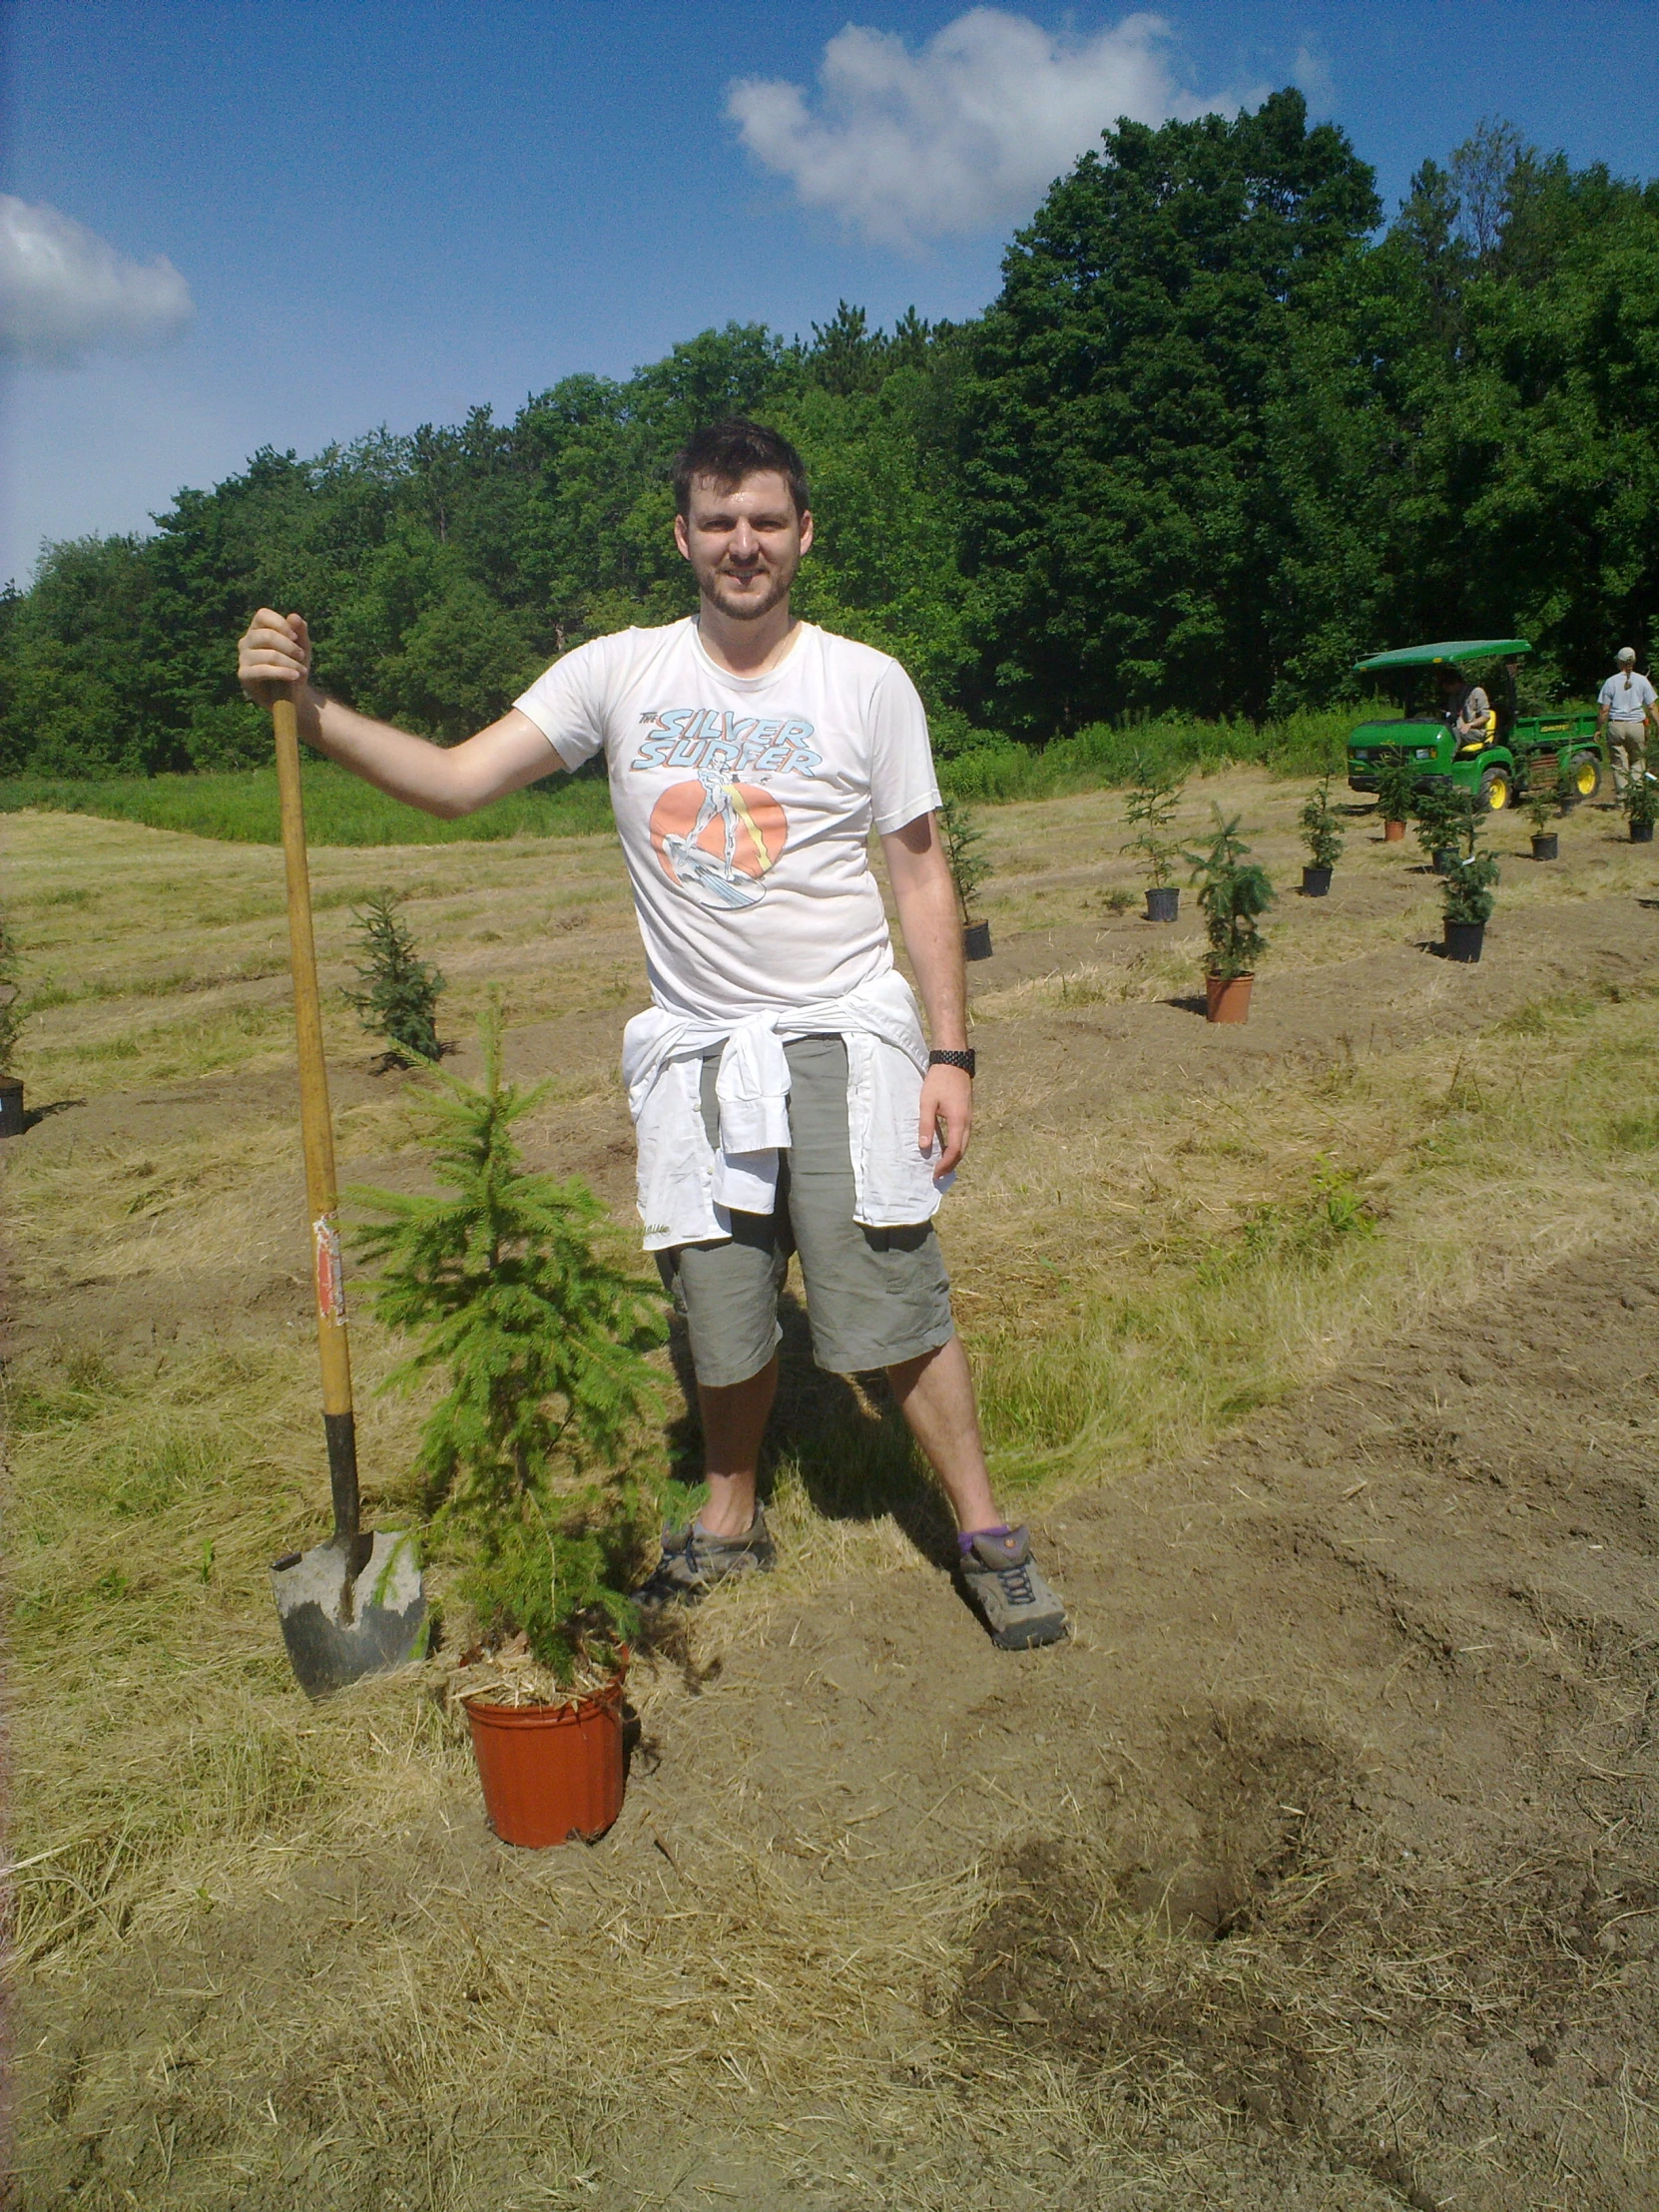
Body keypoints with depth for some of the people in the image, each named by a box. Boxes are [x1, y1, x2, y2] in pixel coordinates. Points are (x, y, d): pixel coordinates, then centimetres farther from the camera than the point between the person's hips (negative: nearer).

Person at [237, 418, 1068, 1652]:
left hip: (842, 1037, -2)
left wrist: (950, 1054, -3)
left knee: (894, 1301, -2)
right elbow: (457, 781, -3)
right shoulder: (621, 672, 2)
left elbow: (922, 876, 2)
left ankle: (986, 1533, 18)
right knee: (723, 1316, 11)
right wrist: (311, 710, -18)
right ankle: (732, 1523, 35)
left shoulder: (867, 684, 0)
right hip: (694, 1049, 2)